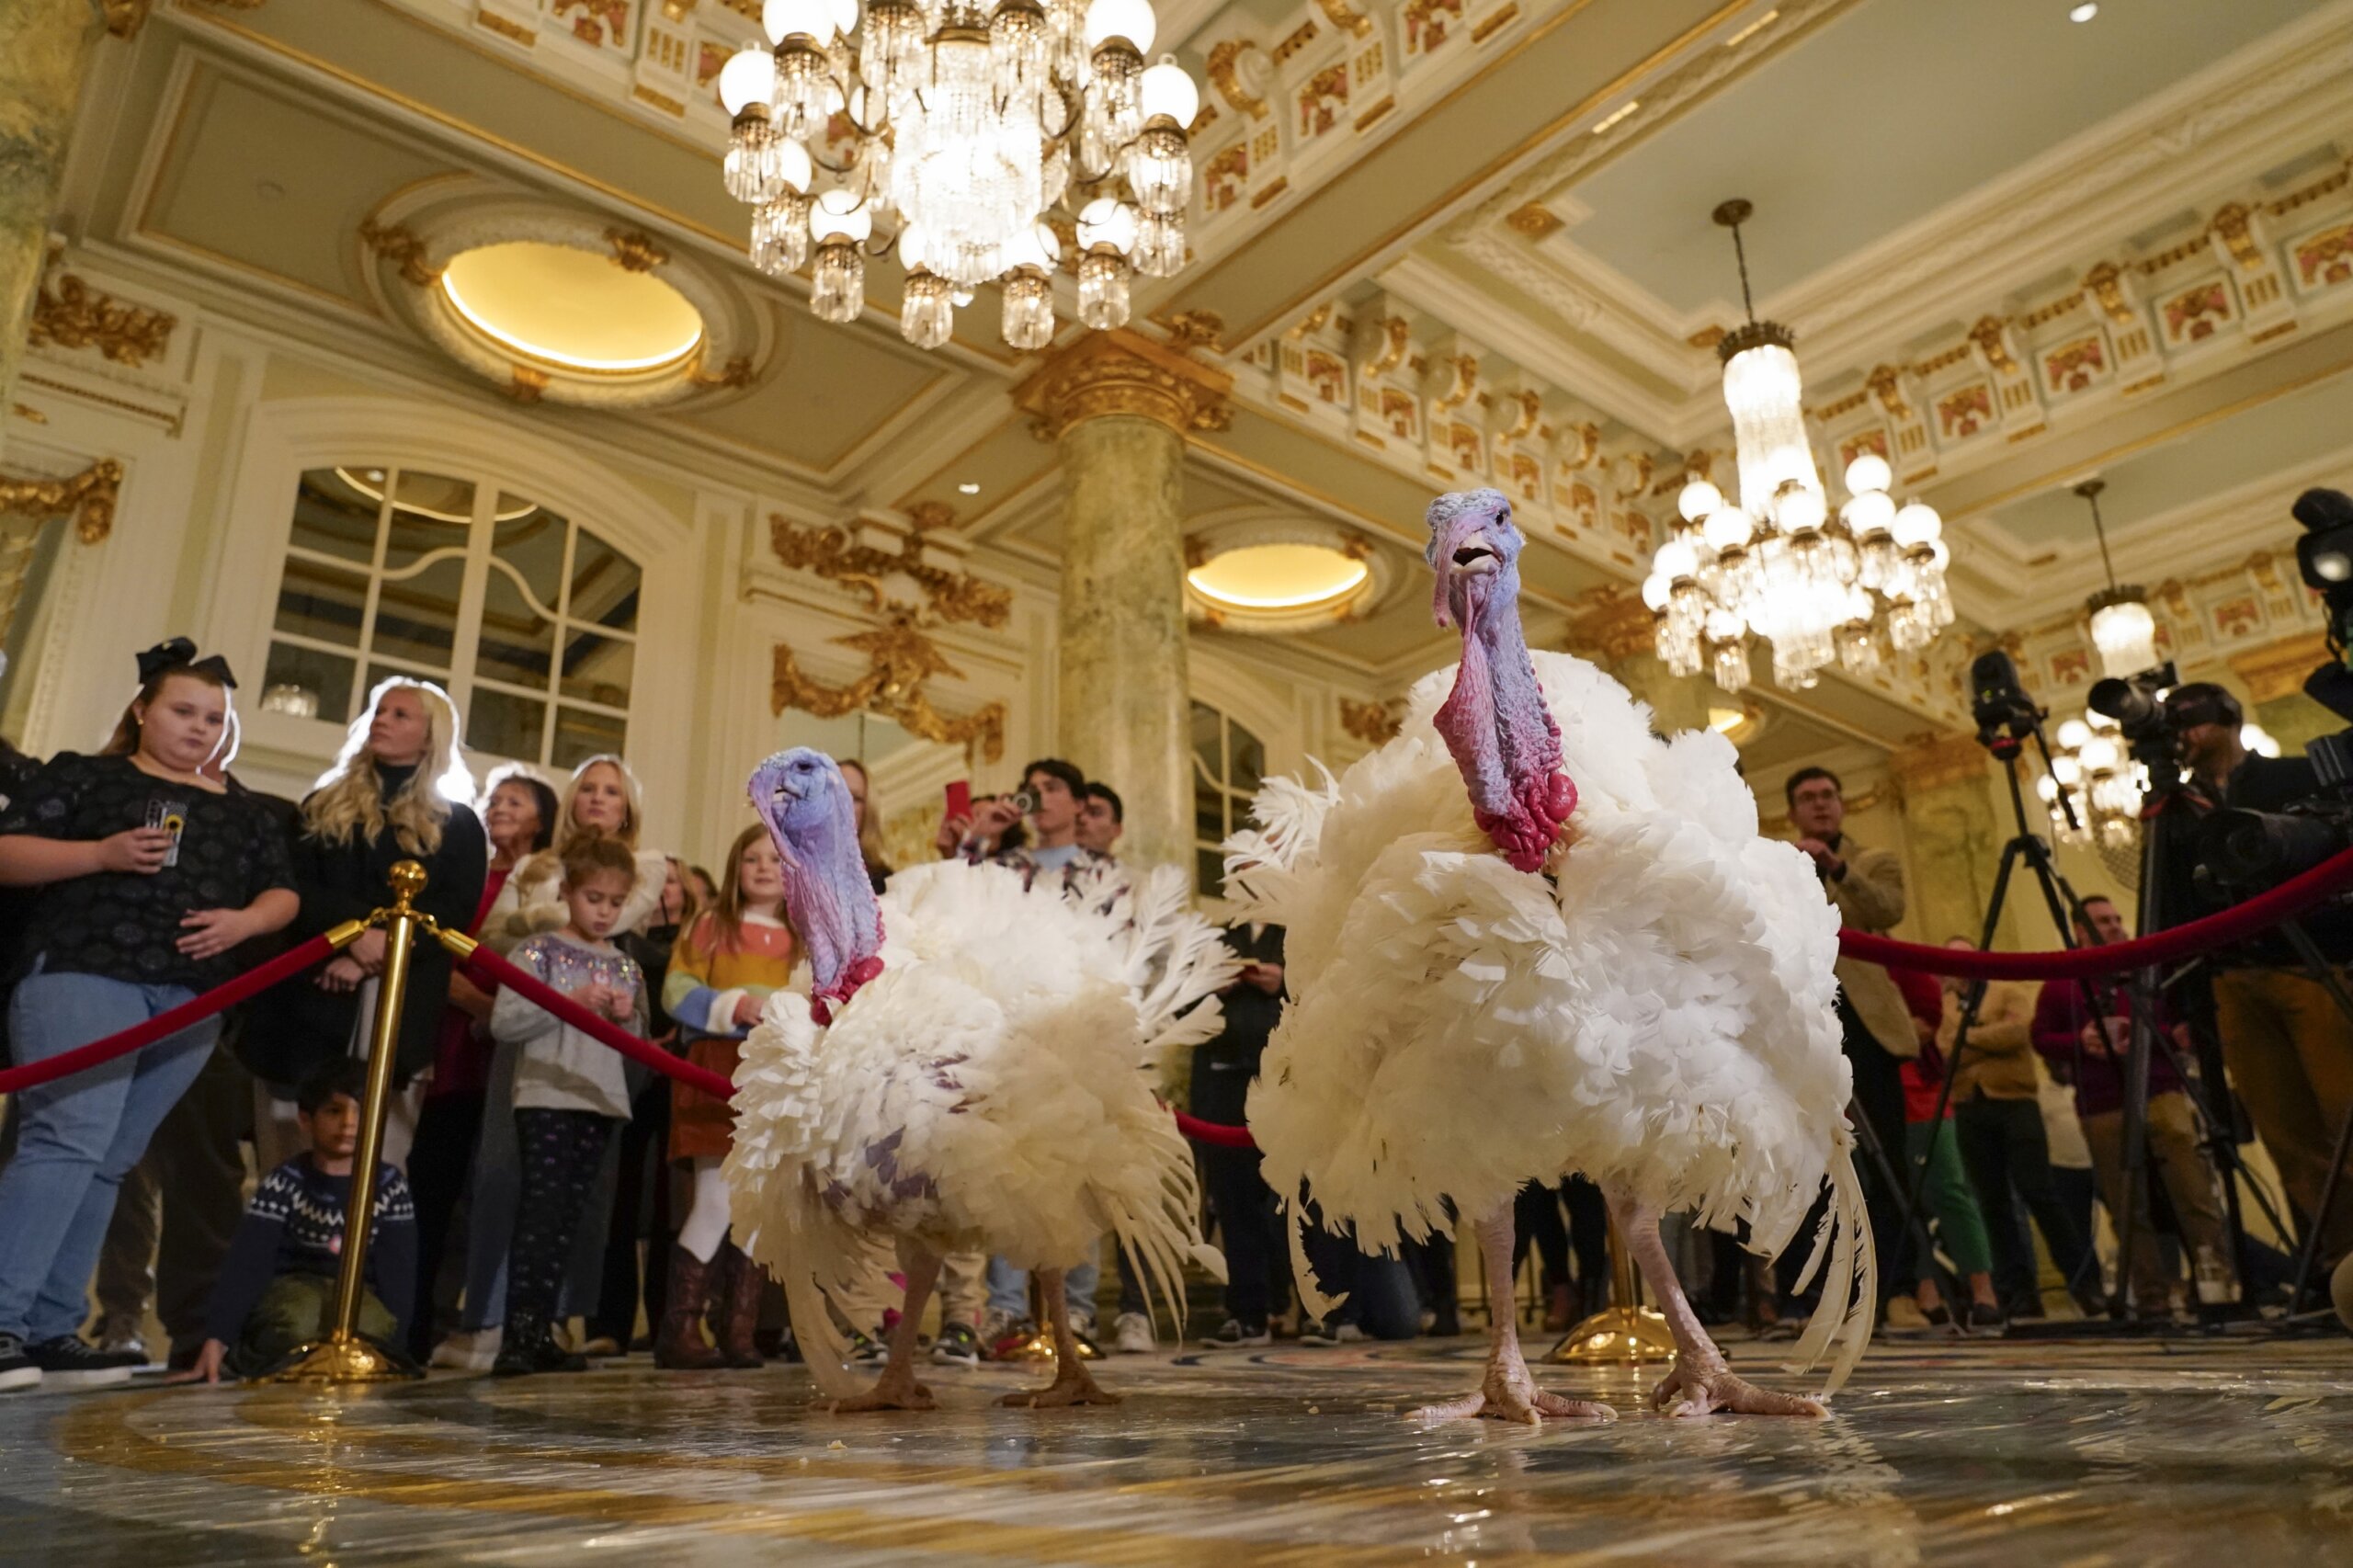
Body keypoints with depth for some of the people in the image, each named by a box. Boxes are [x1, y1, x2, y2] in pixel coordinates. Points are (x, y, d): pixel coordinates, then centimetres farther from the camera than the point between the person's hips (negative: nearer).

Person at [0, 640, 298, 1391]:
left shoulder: (244, 811, 20)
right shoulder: (83, 775, 8)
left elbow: (284, 892, 18)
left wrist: (243, 922, -4)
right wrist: (102, 854, -15)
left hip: (190, 1001, 5)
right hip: (82, 973, -4)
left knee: (108, 1161, 5)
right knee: (71, 1137, -18)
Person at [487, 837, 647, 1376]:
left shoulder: (626, 965, 14)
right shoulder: (538, 951, 0)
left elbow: (642, 1043, 17)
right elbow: (502, 1023, -11)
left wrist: (629, 1018, -4)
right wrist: (571, 1002, -17)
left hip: (601, 1105, 5)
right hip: (546, 1098, -5)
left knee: (569, 1219, 7)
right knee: (539, 1210, -11)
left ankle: (540, 1332, 13)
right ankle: (516, 1335, -8)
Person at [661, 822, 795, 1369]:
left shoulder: (804, 938, 16)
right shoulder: (710, 926, 6)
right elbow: (676, 992, -3)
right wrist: (736, 1005, -14)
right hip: (718, 1073, -4)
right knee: (716, 1204, -9)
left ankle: (740, 1332, 11)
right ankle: (678, 1331, 1)